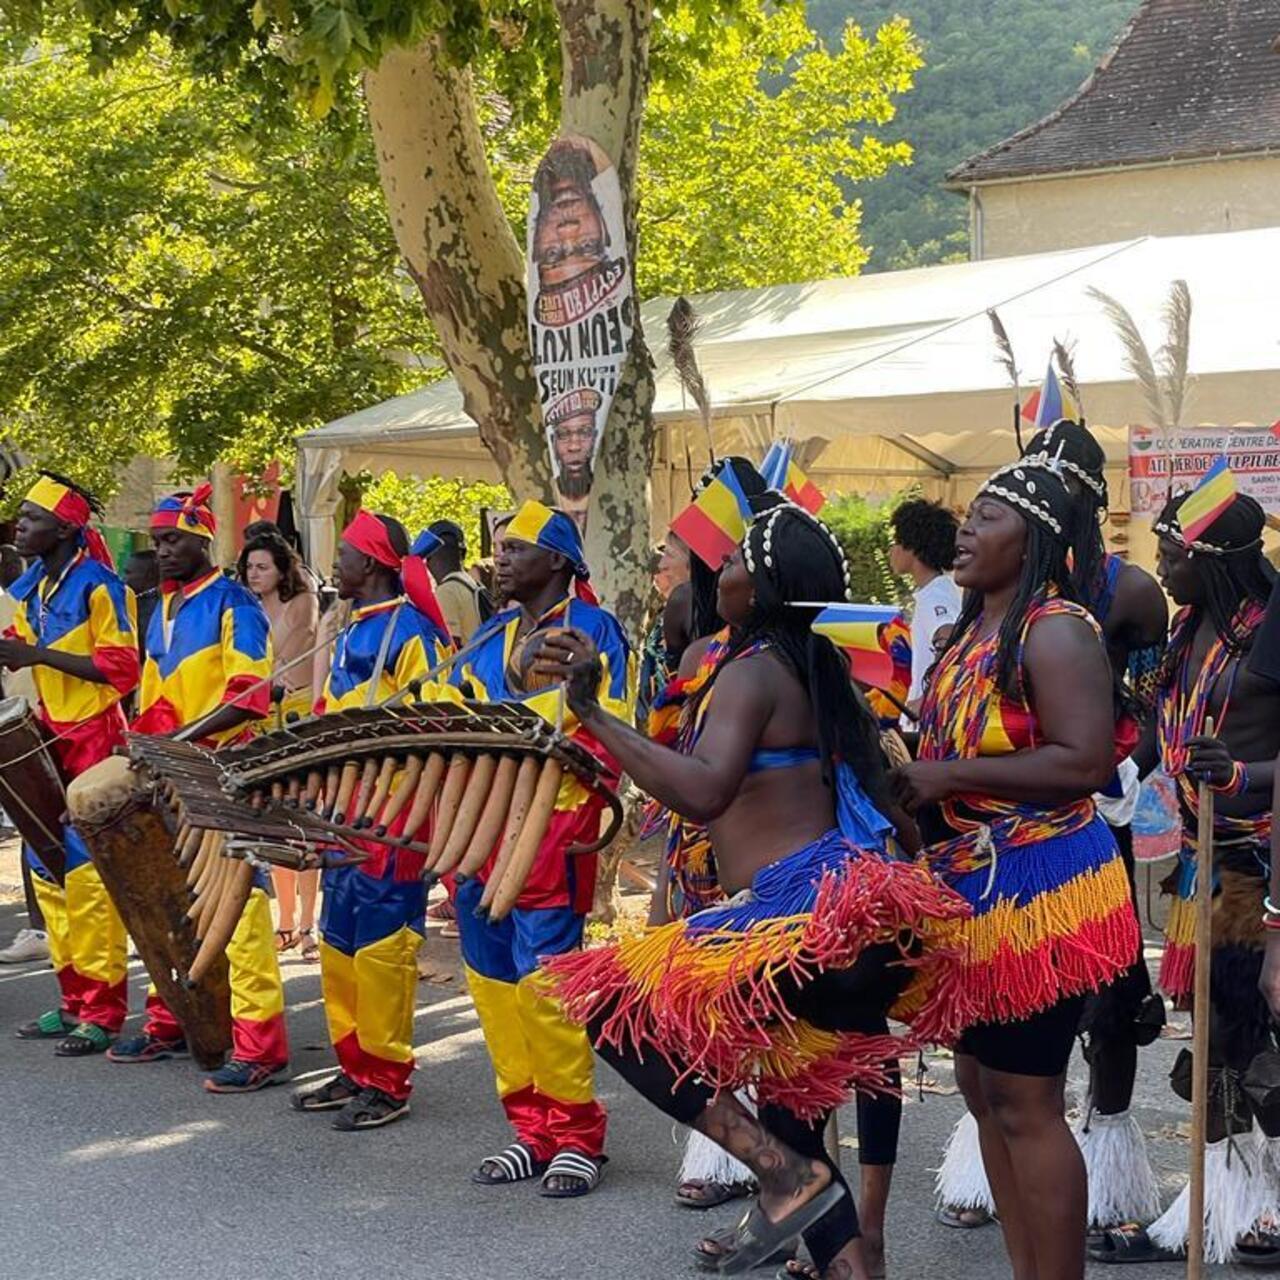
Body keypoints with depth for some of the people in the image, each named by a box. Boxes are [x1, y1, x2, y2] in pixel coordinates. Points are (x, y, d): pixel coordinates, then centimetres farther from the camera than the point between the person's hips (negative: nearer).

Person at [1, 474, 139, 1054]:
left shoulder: (98, 586, -12)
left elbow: (121, 667, -18)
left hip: (94, 742, -8)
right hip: (48, 743, 8)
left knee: (88, 872, -8)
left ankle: (103, 1013, -2)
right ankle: (74, 1000, 20)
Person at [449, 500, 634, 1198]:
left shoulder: (593, 629, 0)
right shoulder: (490, 639, 19)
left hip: (551, 832, -7)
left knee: (543, 980, -11)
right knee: (492, 979, 7)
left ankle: (577, 1137, -1)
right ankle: (532, 1128, 16)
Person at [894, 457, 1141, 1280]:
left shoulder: (1055, 629, -15)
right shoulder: (975, 629, 13)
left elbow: (1085, 761, -25)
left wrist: (949, 777, -21)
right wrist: (912, 780, 5)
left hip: (1036, 888, -10)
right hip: (977, 887, 10)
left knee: (1026, 1099, -6)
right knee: (983, 1083, 15)